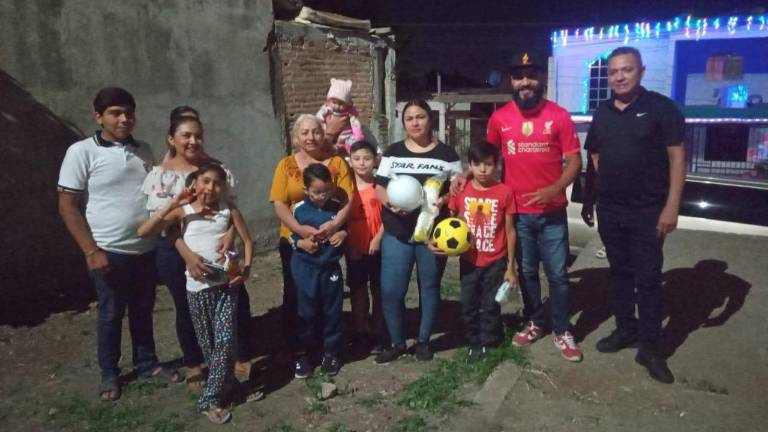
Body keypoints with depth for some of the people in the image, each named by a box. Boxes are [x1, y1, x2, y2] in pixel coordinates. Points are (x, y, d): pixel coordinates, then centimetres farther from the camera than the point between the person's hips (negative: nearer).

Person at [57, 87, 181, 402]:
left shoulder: (143, 150, 6)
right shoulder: (82, 152, -9)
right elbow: (67, 205, -9)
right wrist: (91, 250, -15)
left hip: (146, 249, 4)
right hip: (109, 252, -4)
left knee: (143, 310, 16)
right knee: (110, 314, 9)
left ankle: (147, 364, 32)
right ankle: (109, 374, 28)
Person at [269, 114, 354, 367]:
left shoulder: (337, 163, 1)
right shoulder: (286, 165, 1)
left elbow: (348, 199, -7)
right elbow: (279, 204, -8)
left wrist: (335, 224, -26)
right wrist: (299, 229, -24)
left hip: (329, 241, 0)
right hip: (294, 240, 0)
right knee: (295, 293, 9)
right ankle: (295, 347, 24)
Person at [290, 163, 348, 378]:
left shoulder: (337, 207, -1)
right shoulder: (299, 210, -5)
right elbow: (291, 237, 0)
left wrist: (343, 234, -11)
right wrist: (301, 243, -20)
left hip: (331, 268, 2)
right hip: (306, 269, -2)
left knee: (332, 312, 10)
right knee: (307, 313, 7)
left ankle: (330, 353, 25)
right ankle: (302, 354, 22)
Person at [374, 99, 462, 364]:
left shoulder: (446, 153, 4)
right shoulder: (393, 152, 8)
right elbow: (380, 188, 5)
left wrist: (443, 200, -17)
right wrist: (390, 202, -16)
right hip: (397, 233, 1)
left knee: (429, 288, 10)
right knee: (390, 291, -2)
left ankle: (423, 341, 28)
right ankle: (397, 343, 18)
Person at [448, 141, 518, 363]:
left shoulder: (504, 192, -10)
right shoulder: (460, 191, -5)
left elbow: (510, 231, -4)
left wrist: (510, 266, -3)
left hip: (496, 262, -2)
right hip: (469, 261, 2)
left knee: (491, 306, 10)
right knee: (468, 306, 11)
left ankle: (488, 343, 29)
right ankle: (474, 343, 29)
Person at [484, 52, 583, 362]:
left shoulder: (559, 116, -4)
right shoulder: (499, 119, 1)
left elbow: (574, 161, -5)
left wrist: (554, 189, -20)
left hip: (552, 212, -1)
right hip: (517, 212, 2)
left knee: (558, 274, 6)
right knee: (527, 272, 15)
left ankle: (562, 331, 22)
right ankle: (533, 323, 33)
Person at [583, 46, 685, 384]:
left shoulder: (661, 108, -7)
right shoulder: (602, 114, 8)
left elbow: (677, 157, -9)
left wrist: (671, 206, -14)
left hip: (648, 210, -5)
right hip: (609, 210, 5)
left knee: (648, 278, 1)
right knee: (620, 272, 14)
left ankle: (650, 346, 11)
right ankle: (625, 329, 29)